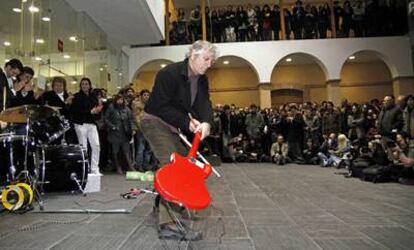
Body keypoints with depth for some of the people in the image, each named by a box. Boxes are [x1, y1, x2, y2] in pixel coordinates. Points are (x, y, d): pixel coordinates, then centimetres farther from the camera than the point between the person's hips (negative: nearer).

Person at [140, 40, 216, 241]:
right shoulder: (169, 73, -22)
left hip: (172, 126, 9)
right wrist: (187, 122, -26)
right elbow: (161, 106, -25)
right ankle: (168, 223, -25)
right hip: (154, 121, -9)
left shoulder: (202, 80, 2)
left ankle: (162, 205, 32)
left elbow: (204, 103, -12)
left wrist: (206, 122, -33)